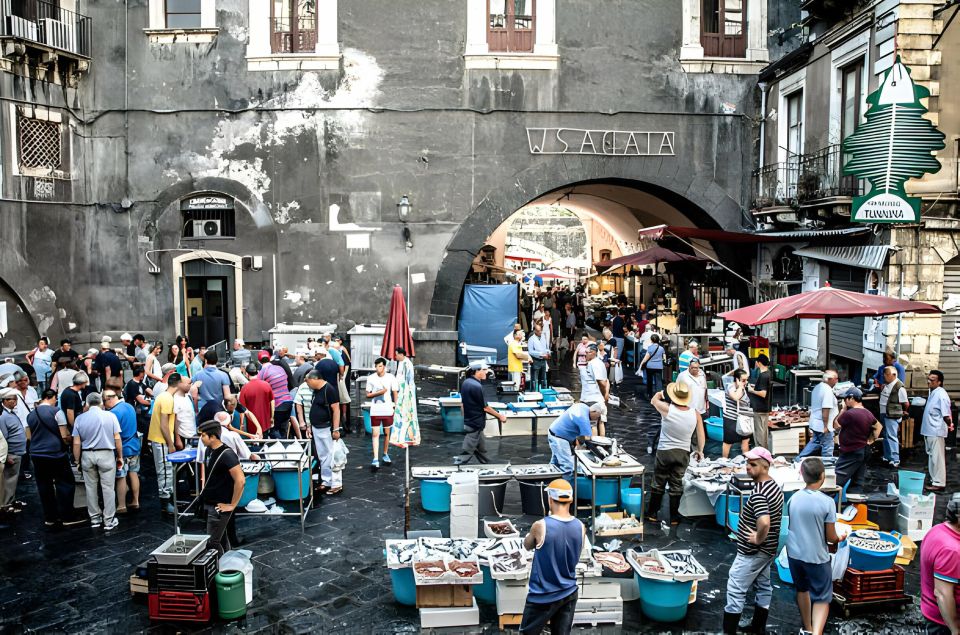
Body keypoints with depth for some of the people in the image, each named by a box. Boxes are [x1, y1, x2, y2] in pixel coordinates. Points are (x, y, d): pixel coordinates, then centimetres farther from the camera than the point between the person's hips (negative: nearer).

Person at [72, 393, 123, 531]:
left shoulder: (80, 419, 1)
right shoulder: (110, 416, -4)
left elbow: (76, 443, 0)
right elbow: (117, 439, -5)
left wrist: (77, 461, 10)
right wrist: (120, 457, 5)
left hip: (87, 455, 2)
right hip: (106, 454, -2)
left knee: (91, 488, 14)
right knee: (108, 488, 3)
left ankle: (94, 518, 21)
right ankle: (109, 521, 5)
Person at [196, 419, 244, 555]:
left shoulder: (226, 455, -22)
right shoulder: (209, 450, 4)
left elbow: (240, 480, -26)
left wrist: (232, 505, -19)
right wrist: (204, 488, 16)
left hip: (220, 506, -8)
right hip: (208, 503, 8)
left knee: (212, 542, -7)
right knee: (221, 538, 17)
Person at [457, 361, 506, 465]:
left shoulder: (466, 382, 4)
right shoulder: (476, 386, -23)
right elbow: (485, 407, -17)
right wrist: (500, 416, -6)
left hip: (469, 421, 10)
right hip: (474, 424, -10)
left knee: (481, 449, 20)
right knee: (467, 452, -2)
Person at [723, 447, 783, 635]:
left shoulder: (759, 492, -26)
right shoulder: (775, 486, 5)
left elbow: (764, 522, -40)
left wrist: (758, 539, -23)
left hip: (751, 552, -10)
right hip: (769, 550, 10)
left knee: (735, 590, -2)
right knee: (763, 587, 19)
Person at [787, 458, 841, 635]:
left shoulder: (794, 499, -6)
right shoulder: (827, 502, -18)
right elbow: (830, 537, -11)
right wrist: (839, 539, 11)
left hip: (794, 554, 4)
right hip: (816, 557, -4)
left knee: (802, 590, 24)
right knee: (821, 598, 7)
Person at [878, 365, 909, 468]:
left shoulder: (899, 387, -17)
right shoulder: (886, 384, 7)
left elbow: (906, 404, -10)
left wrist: (903, 412, 4)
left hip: (892, 416, -9)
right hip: (883, 413, 9)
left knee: (891, 436, -11)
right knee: (886, 436, 17)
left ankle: (895, 460, -9)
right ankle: (887, 457, 28)